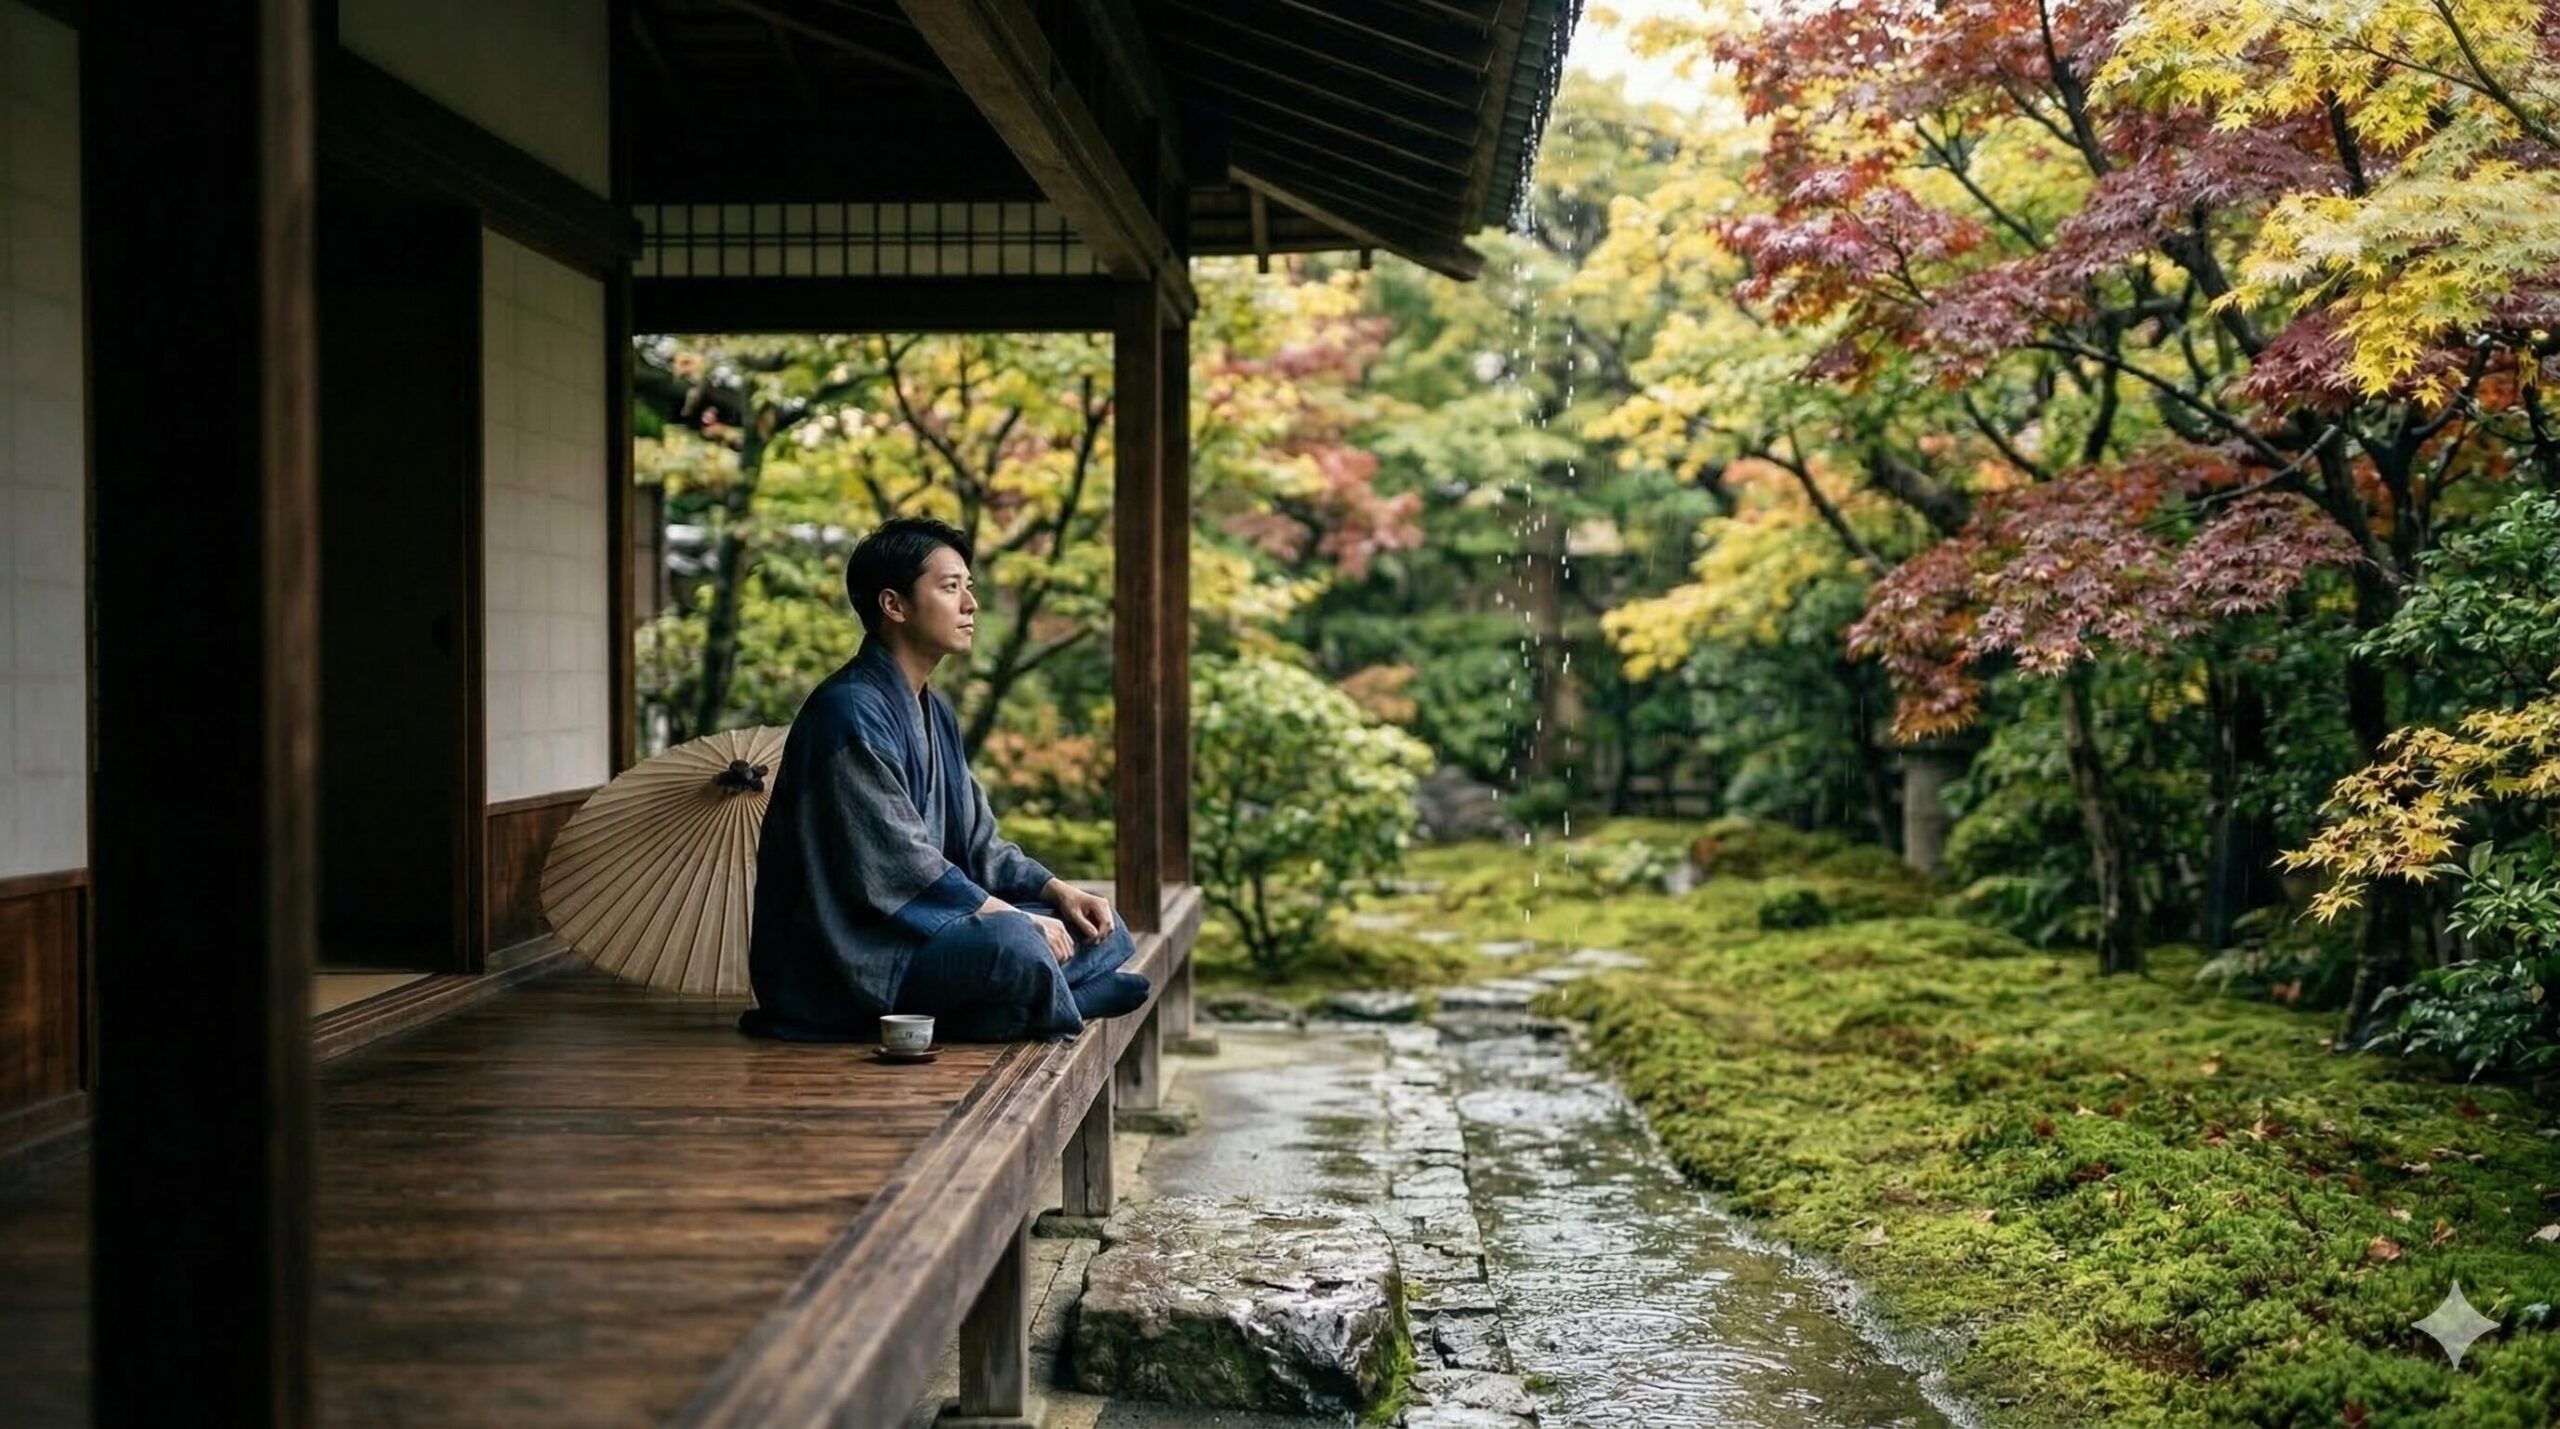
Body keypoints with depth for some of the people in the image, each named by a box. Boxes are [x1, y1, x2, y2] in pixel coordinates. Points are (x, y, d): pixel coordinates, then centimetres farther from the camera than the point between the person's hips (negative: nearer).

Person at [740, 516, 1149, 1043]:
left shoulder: (935, 713, 15)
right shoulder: (850, 712, -16)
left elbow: (977, 842, 16)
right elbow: (898, 863, -21)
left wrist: (1056, 890, 0)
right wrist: (1015, 918, -17)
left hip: (918, 925, 10)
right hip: (849, 955, -10)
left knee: (1102, 929, 6)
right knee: (1014, 946, -34)